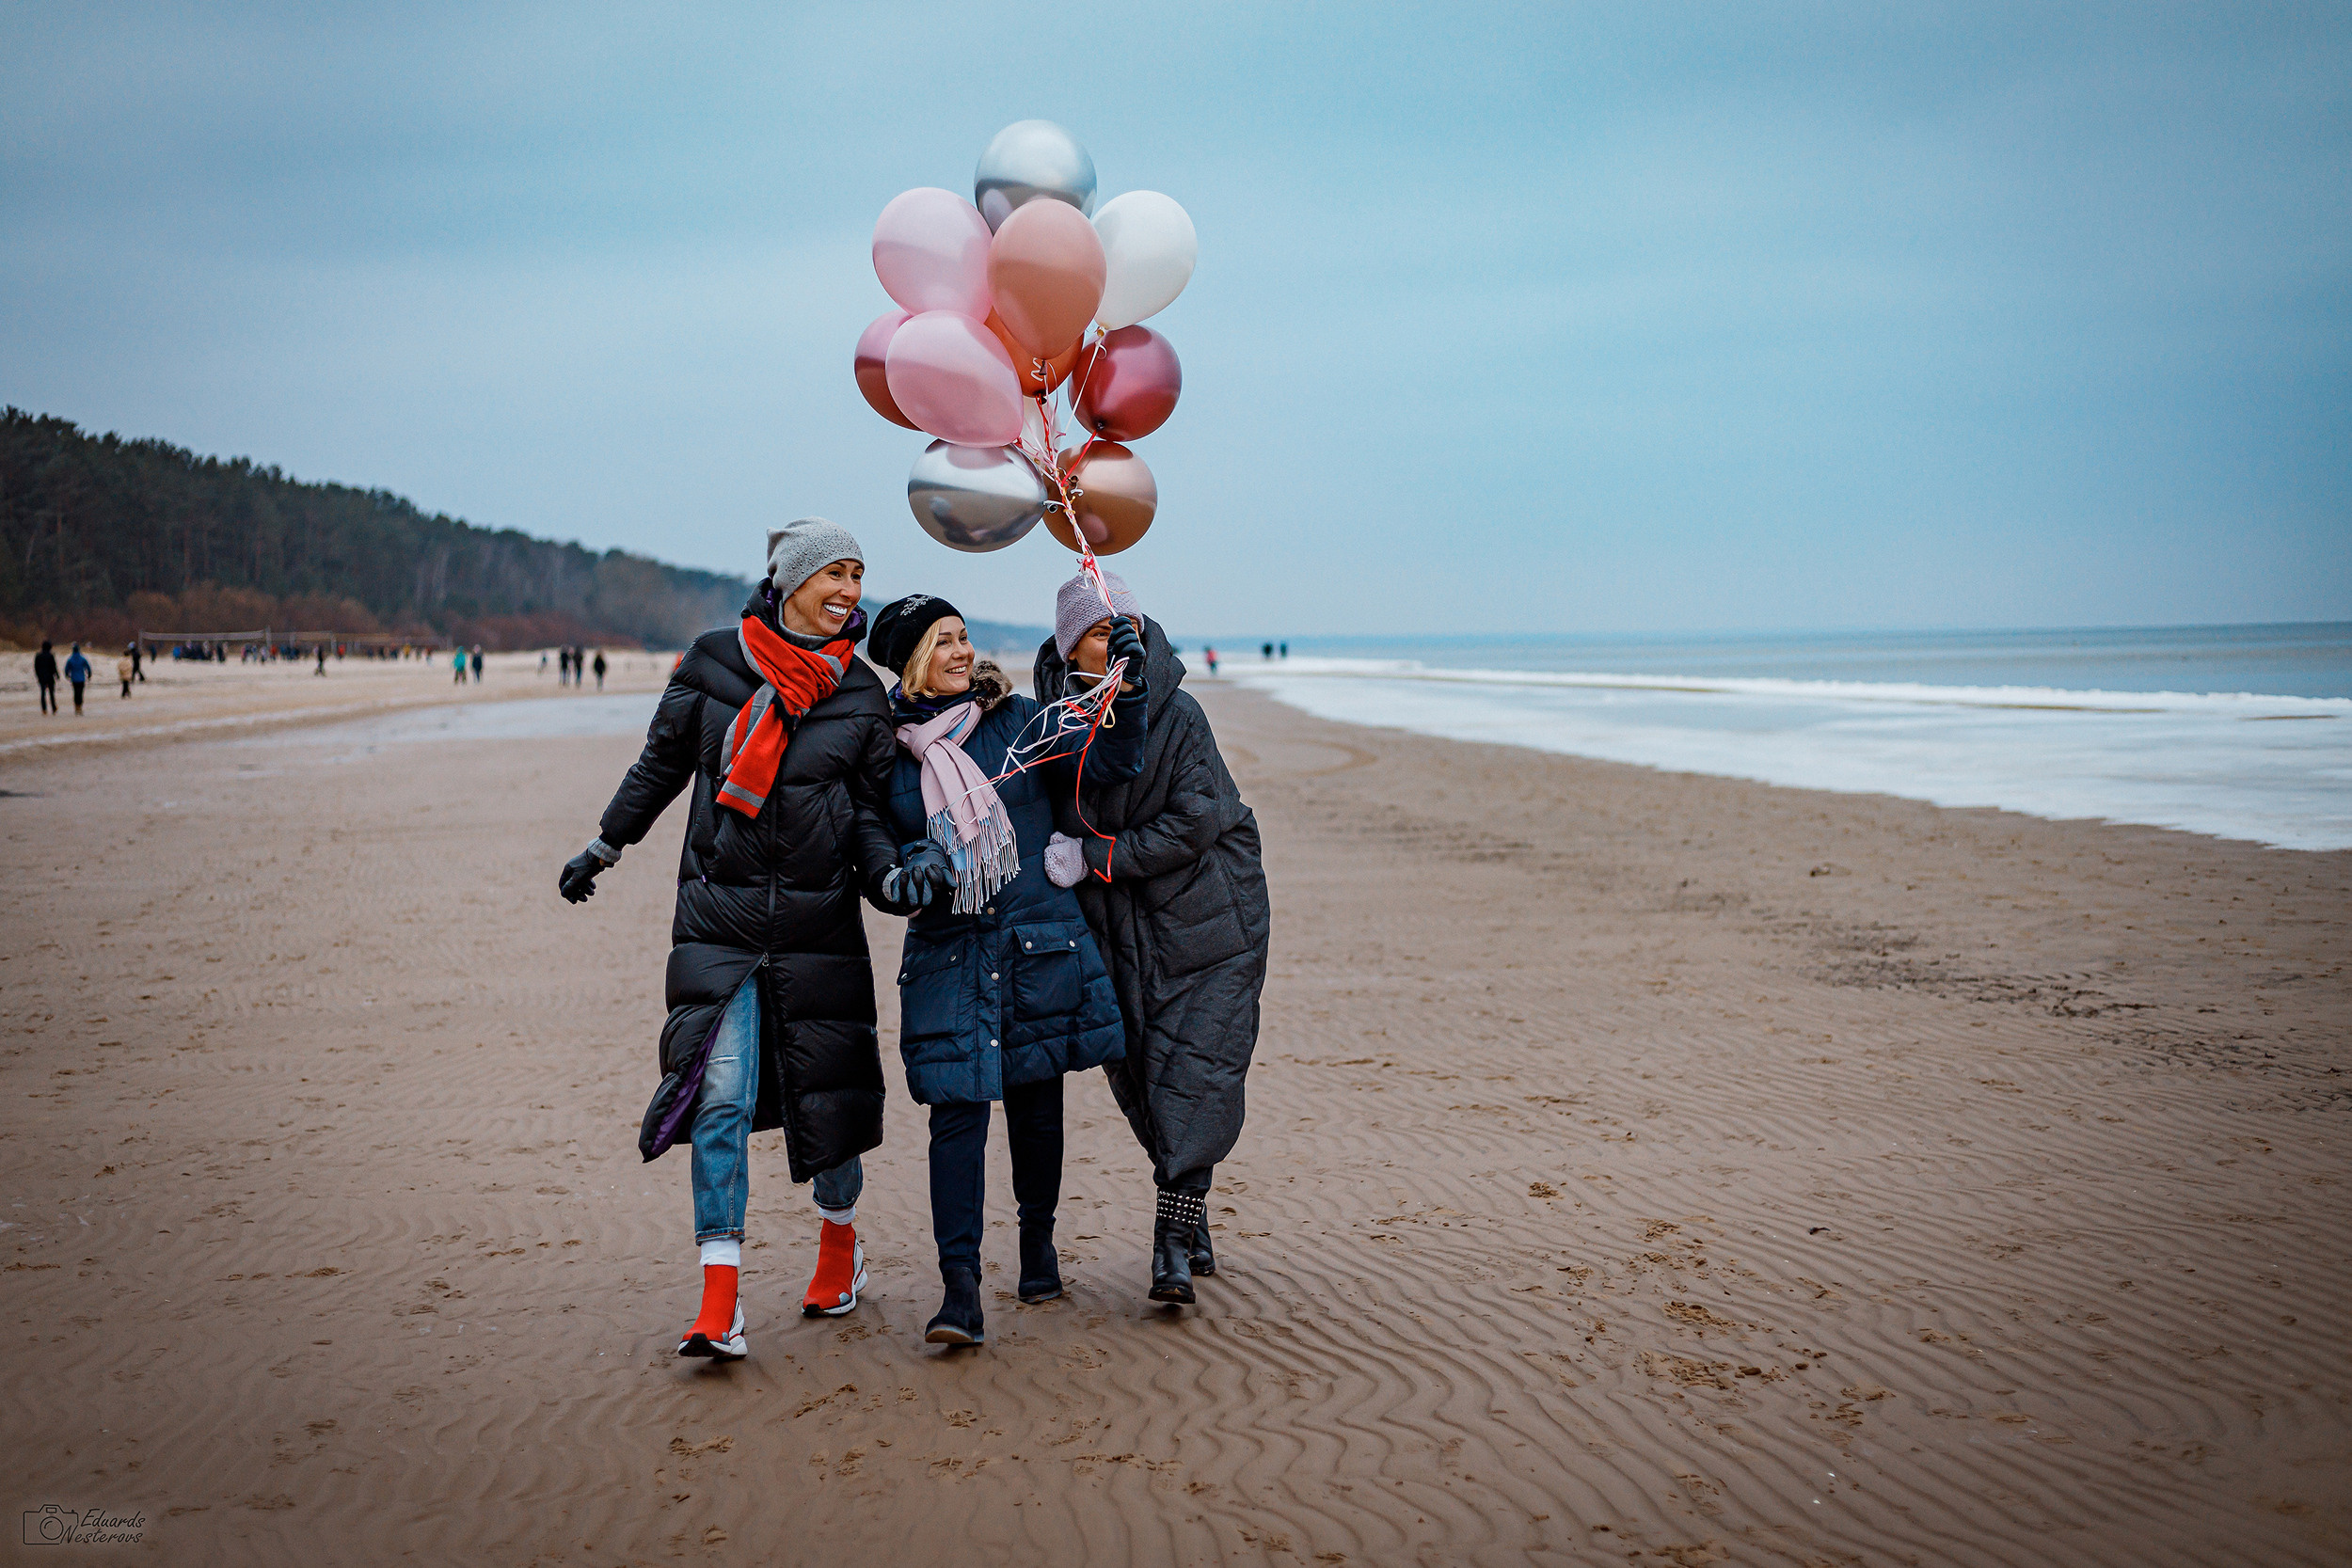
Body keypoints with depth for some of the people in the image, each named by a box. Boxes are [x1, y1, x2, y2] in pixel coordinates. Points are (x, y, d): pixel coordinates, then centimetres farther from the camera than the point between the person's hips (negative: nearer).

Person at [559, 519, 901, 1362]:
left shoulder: (861, 694, 3)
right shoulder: (714, 661, 0)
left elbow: (869, 812, 6)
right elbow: (662, 764, 13)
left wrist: (888, 875, -14)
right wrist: (604, 847, 20)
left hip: (820, 923, 1)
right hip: (719, 919, -1)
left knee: (827, 1097, 8)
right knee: (721, 1098, -11)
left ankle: (840, 1247, 35)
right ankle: (720, 1306, -9)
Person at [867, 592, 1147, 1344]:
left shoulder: (1016, 720, 3)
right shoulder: (887, 746, 4)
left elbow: (1109, 760, -5)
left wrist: (1129, 684, -19)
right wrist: (907, 874, -11)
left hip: (1039, 942, 1)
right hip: (947, 952, -1)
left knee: (1036, 1103, 11)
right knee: (958, 1110, -10)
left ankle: (1038, 1243, 31)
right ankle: (960, 1287, -12)